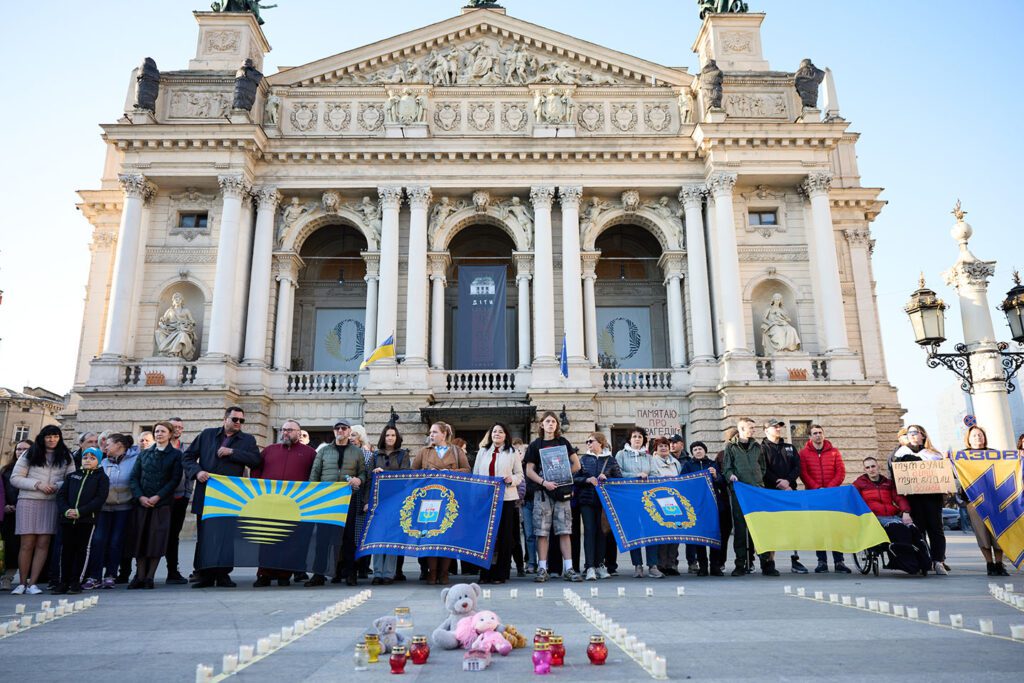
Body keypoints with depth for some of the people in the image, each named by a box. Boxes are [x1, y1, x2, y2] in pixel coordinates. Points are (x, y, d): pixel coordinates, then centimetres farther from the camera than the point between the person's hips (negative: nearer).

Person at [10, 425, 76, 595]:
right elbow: (15, 478, 2)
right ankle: (22, 583, 10)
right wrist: (37, 485, -10)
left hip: (52, 503, 1)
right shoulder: (29, 455, 6)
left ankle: (32, 583, 3)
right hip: (28, 501, -1)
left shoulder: (66, 457, 10)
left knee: (43, 544, -2)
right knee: (27, 544, -1)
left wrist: (58, 486, -13)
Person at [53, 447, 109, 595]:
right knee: (67, 549, 7)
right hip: (68, 518, 4)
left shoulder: (101, 477, 4)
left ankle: (76, 582, 5)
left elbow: (100, 498, -7)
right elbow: (61, 495, 10)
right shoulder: (72, 476, 17)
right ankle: (64, 582, 14)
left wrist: (80, 512, -15)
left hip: (87, 519, -4)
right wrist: (66, 510, -9)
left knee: (82, 549, -1)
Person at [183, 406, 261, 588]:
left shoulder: (247, 439, 10)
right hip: (205, 493, 1)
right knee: (204, 536, 3)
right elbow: (187, 457, 9)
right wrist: (197, 471, -9)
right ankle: (205, 575, 12)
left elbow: (255, 459, -7)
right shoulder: (207, 434, 11)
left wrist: (232, 452, -13)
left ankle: (223, 575, 11)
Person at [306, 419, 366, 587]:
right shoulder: (324, 450, 13)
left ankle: (349, 573, 11)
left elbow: (363, 472, 9)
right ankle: (318, 574, 0)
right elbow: (314, 473, 11)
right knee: (322, 534, -4)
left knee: (348, 534, 3)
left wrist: (358, 480, -13)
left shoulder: (357, 451, 11)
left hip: (349, 497, 0)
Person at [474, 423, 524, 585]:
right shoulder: (482, 451, 16)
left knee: (504, 534, 0)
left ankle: (500, 574, 7)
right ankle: (485, 573, 8)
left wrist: (512, 479, -13)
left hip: (506, 497, -2)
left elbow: (520, 475, 8)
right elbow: (475, 474, 15)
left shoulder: (512, 452, 9)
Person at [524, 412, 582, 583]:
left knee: (565, 530, -1)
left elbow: (576, 465, 13)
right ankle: (542, 569, 2)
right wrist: (544, 482, -12)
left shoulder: (563, 442, 12)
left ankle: (568, 569, 1)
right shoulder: (535, 445, 7)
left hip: (562, 490, 1)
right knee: (541, 531, -3)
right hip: (542, 491, -1)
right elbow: (529, 471, 2)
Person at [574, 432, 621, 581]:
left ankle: (600, 565, 14)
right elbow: (575, 478, 6)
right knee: (589, 531, -6)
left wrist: (606, 478, -11)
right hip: (587, 500, 0)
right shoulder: (583, 459, 9)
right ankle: (590, 567, -7)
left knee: (601, 531, 4)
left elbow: (620, 478, 4)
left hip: (604, 500, 0)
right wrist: (587, 480, -11)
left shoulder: (610, 460, 6)